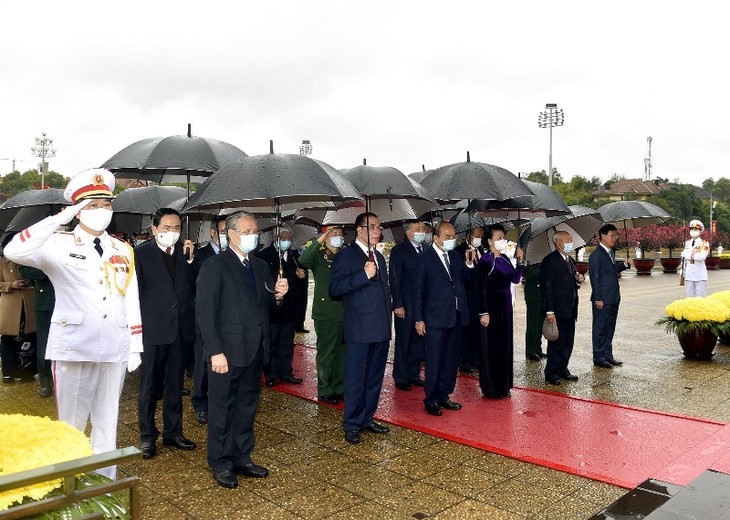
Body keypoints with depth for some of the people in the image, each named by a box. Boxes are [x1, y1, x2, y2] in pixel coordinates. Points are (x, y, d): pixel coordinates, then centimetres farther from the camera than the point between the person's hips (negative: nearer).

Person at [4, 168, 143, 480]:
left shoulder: (123, 251, 8)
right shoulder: (59, 244, -4)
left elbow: (131, 301, 9)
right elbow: (13, 252, -23)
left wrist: (135, 346, 5)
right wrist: (60, 219, -23)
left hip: (115, 348, 3)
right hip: (74, 347, -3)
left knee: (107, 420, 13)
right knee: (72, 422, 9)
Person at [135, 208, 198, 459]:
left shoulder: (186, 252, 5)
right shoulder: (141, 253, -5)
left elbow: (196, 286, 1)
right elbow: (135, 292, -5)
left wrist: (191, 259, -8)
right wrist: (137, 324, -7)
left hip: (180, 328, 4)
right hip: (153, 329, -4)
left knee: (175, 384, 15)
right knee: (149, 385, 8)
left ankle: (173, 432, 29)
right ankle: (147, 436, 22)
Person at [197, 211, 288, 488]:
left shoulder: (261, 266, 12)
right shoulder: (215, 265, -8)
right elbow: (205, 311, -13)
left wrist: (278, 295, -7)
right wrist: (215, 351, -19)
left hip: (255, 351, 6)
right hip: (227, 351, -6)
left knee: (247, 408, 16)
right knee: (222, 410, 7)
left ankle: (241, 458, 30)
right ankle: (221, 463, 23)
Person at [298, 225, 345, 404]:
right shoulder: (318, 257, -3)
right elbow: (302, 261, -24)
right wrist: (319, 241, -24)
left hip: (345, 313, 5)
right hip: (326, 313, -5)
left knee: (342, 353, 12)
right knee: (326, 353, 1)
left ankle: (339, 388, 24)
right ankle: (324, 391, 11)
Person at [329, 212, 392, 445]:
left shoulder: (379, 257, 18)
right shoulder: (345, 256, -5)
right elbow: (335, 288, -16)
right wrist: (363, 275, -23)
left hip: (381, 329, 7)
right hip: (359, 329, -7)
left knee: (375, 378, 13)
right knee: (355, 379, 1)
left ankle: (367, 419, 25)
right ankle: (352, 424, 12)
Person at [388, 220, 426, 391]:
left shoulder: (426, 249, 8)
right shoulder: (399, 250, -8)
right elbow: (394, 279, -10)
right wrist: (397, 305, -15)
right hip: (405, 306, -5)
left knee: (418, 341, 13)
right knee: (403, 342, 4)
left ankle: (413, 374, 25)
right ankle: (400, 378, 15)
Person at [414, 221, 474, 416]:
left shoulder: (456, 256, 9)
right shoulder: (424, 258, -7)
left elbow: (465, 280, 14)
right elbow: (418, 290, -7)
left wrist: (469, 264, -4)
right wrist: (419, 319, -9)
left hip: (456, 317, 6)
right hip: (435, 318, -6)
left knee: (451, 360, 13)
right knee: (434, 361, 2)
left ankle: (444, 395, 27)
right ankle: (431, 400, 15)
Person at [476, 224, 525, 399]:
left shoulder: (505, 258, 9)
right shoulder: (485, 260, -12)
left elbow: (515, 279, 10)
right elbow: (480, 288, -14)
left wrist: (520, 261, -1)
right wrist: (483, 313, -17)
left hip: (506, 306, 7)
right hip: (491, 307, -7)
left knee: (505, 345, 13)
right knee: (491, 347, 1)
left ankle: (503, 385, 24)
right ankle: (490, 388, 12)